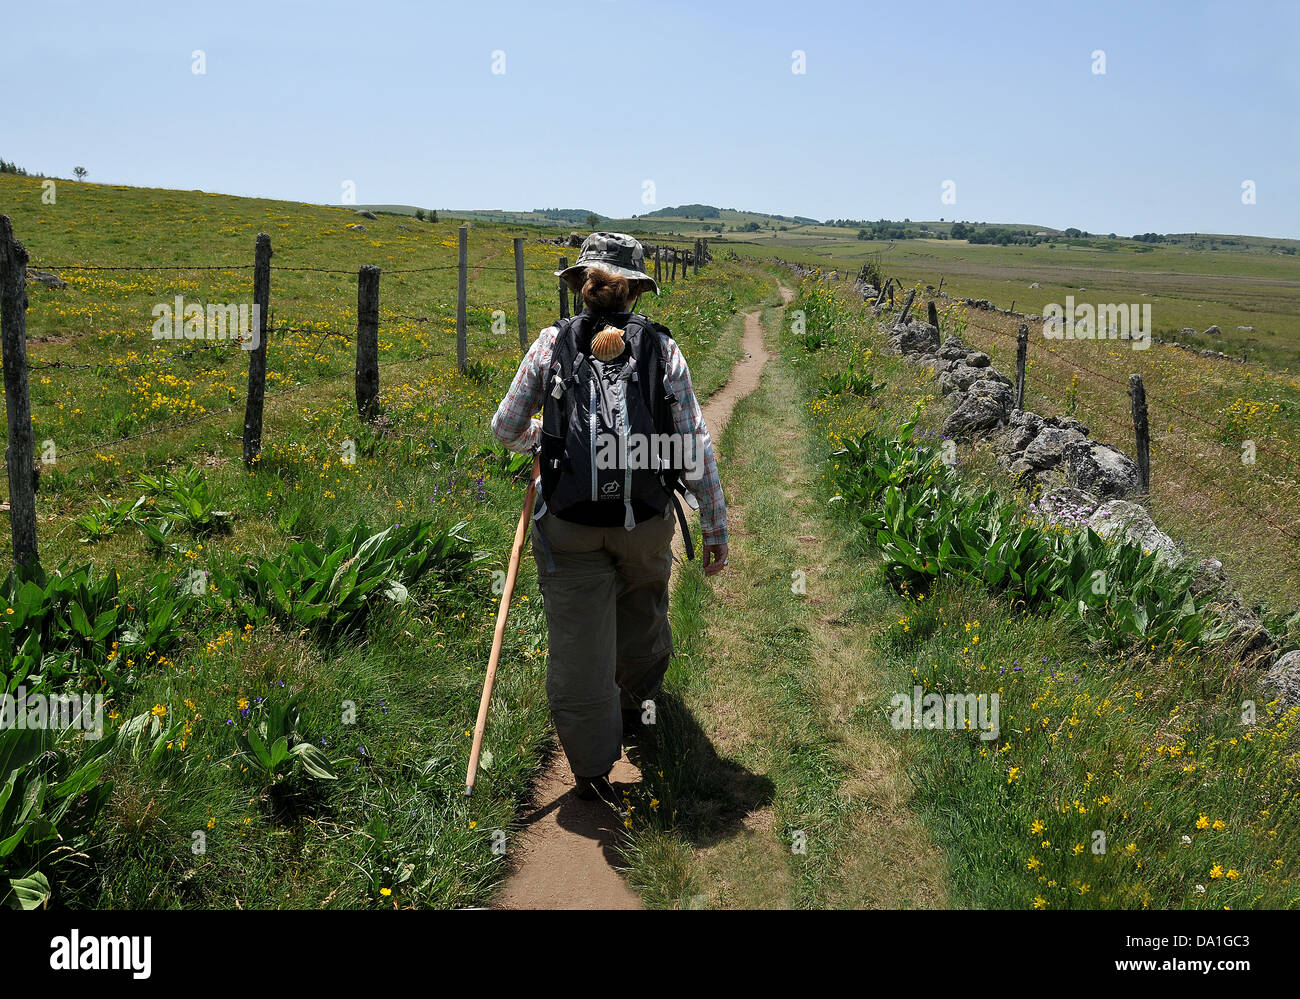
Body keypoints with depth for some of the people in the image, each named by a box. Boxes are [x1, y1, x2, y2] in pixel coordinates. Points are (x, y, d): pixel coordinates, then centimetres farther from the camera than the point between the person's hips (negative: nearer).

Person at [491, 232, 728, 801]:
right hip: (647, 520, 2)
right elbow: (697, 448, 0)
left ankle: (592, 771, 15)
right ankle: (633, 712, 53)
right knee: (643, 614, 28)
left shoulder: (553, 343, 2)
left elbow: (506, 430, 9)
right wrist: (715, 528, 8)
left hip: (569, 525, -1)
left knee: (578, 646, 8)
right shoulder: (661, 347, 2)